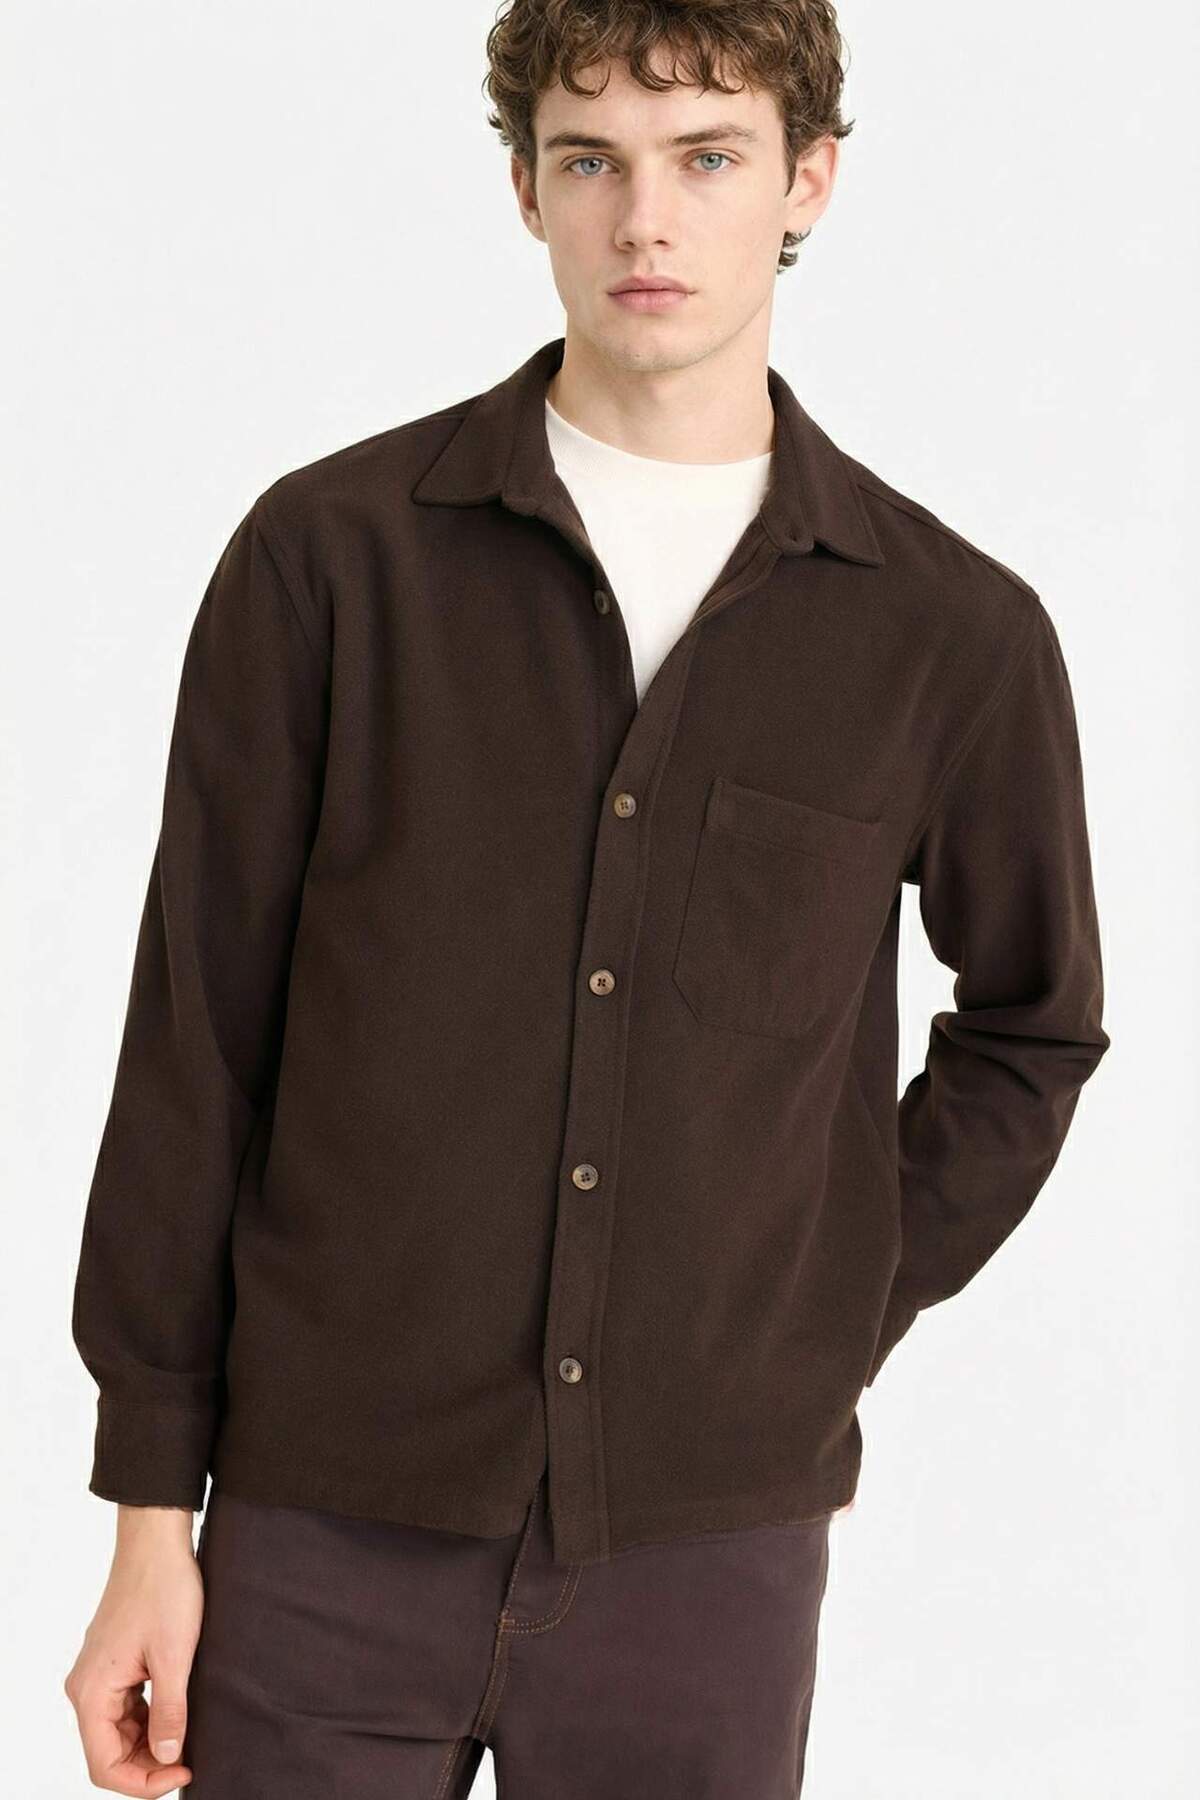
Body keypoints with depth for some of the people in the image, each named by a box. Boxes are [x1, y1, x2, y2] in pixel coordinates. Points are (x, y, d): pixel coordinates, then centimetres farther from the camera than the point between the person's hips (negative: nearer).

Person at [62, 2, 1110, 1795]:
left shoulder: (956, 632, 0)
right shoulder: (330, 553, -2)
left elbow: (1033, 1028, 16)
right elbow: (194, 1043, 0)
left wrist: (835, 1330, 5)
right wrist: (150, 1522, -1)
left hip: (711, 1556, 1)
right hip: (333, 1533, 0)